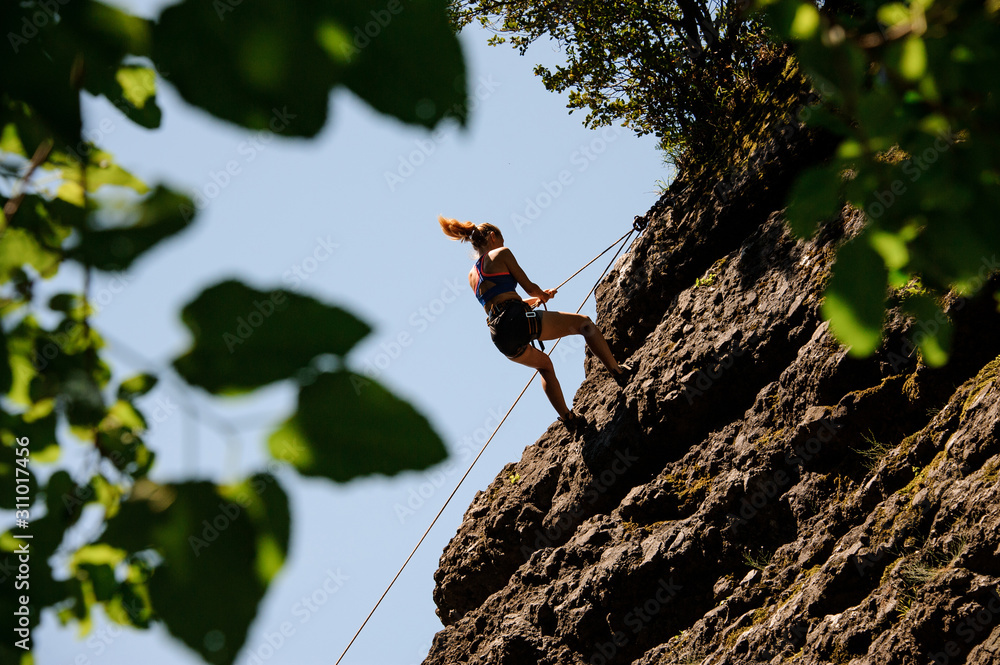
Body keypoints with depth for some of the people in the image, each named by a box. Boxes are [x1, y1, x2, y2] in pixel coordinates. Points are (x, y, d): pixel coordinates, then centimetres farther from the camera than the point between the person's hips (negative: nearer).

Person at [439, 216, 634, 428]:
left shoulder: (472, 276, 25)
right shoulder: (501, 253, 7)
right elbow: (529, 287, 6)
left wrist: (537, 298, 42)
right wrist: (543, 294, 29)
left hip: (500, 337, 7)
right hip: (518, 320, -7)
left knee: (544, 365, 33)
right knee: (584, 323, 8)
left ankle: (568, 417, 28)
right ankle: (618, 371, 4)